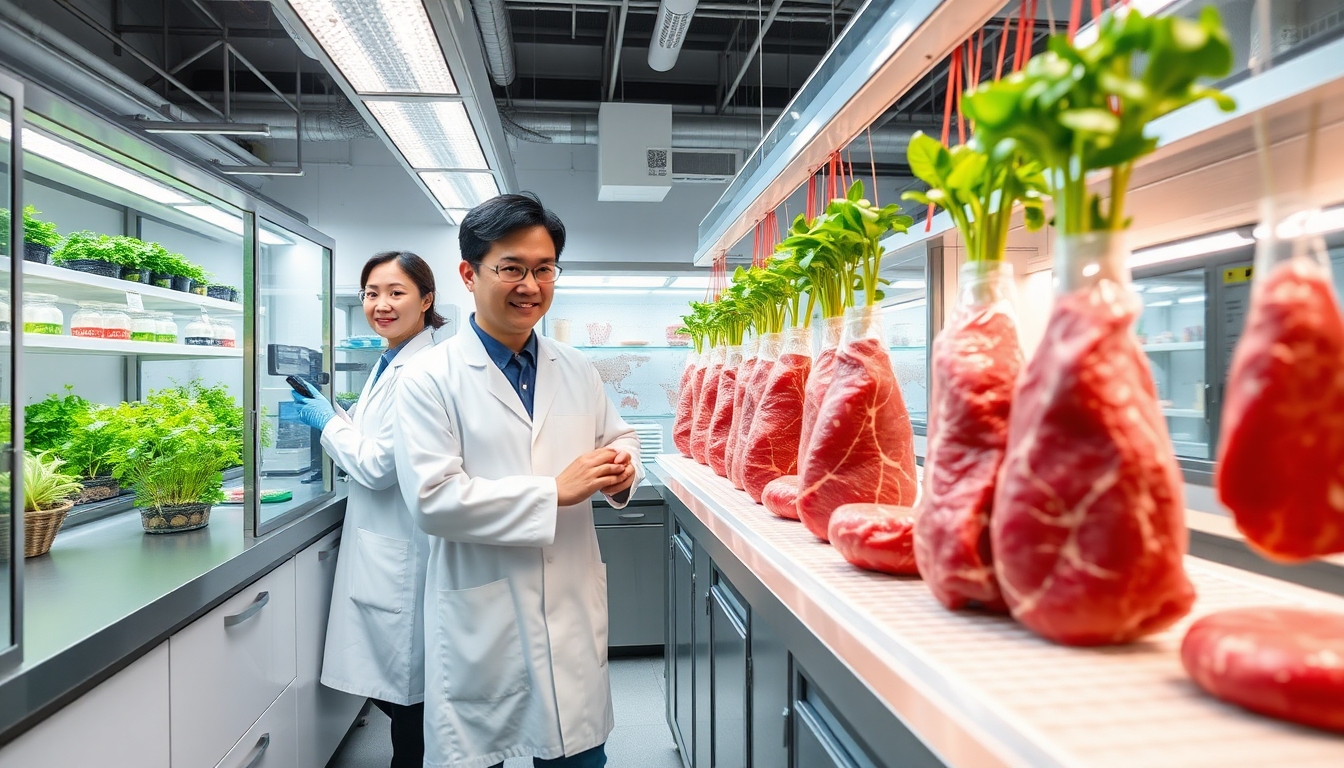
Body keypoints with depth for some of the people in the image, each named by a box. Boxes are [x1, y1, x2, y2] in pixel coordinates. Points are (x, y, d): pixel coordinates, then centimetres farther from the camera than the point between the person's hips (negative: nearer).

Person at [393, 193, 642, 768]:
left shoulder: (578, 371, 5)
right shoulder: (430, 379, -10)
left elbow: (618, 439, 15)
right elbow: (431, 499, -18)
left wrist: (623, 465, -9)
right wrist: (555, 491, -20)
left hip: (574, 611, 4)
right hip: (481, 624, -4)